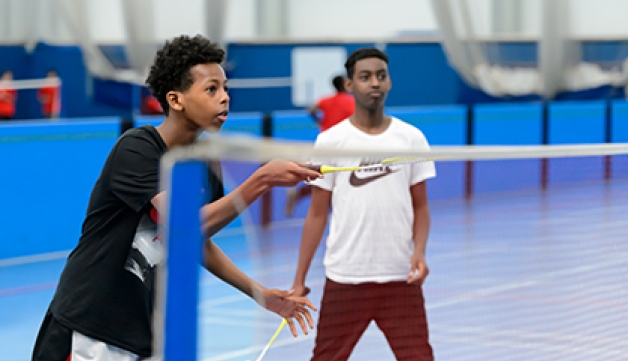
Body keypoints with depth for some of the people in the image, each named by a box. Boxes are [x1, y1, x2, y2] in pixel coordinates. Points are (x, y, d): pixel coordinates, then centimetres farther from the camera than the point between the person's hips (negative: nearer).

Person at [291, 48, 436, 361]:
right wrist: (299, 280, 3)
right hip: (344, 278, 0)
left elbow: (420, 206, 8)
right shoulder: (330, 142, 1)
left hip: (401, 278, 1)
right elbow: (317, 214, 5)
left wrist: (419, 251, -10)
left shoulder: (412, 138, 4)